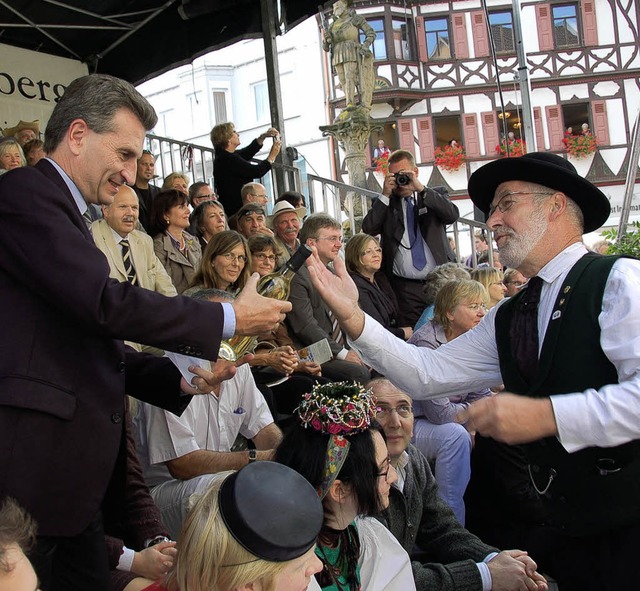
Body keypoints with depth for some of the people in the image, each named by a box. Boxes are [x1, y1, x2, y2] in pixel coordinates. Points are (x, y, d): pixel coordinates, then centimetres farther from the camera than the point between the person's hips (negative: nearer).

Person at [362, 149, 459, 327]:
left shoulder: (435, 196, 13)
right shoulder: (384, 203, 14)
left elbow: (452, 215, -6)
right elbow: (368, 229, -1)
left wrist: (421, 189, -12)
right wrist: (385, 194, -5)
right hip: (405, 287, 0)